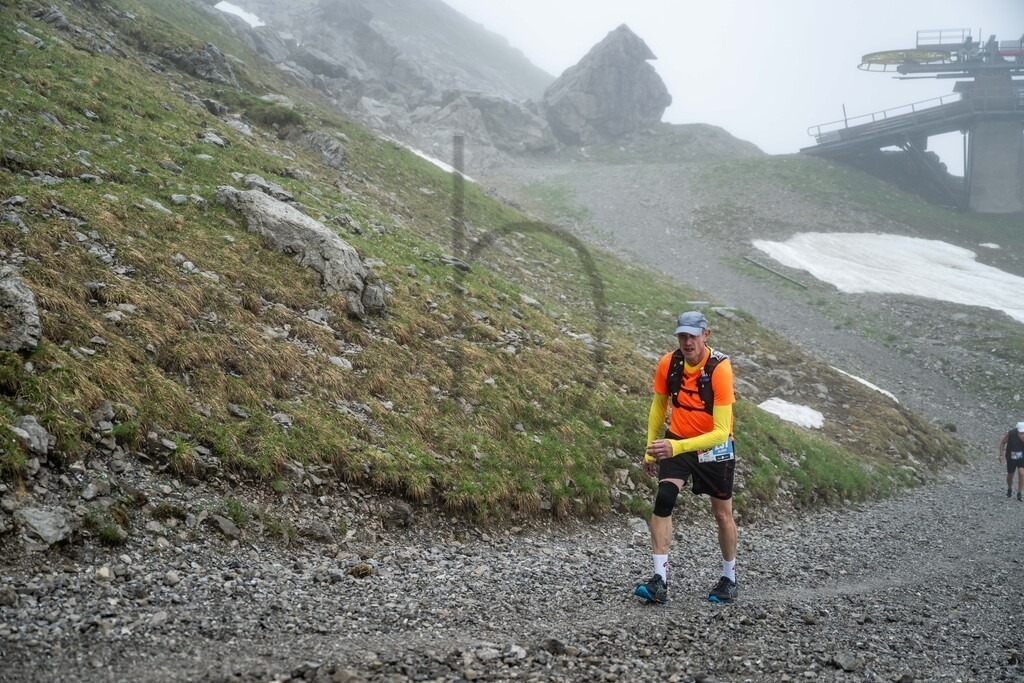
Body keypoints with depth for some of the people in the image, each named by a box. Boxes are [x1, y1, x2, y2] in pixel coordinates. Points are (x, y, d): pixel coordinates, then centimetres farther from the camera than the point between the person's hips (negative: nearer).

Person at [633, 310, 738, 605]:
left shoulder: (720, 369, -27)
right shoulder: (668, 364, -14)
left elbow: (721, 431, -30)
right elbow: (658, 406, 6)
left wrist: (677, 448, -40)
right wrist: (651, 450, 9)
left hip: (715, 447, -2)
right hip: (676, 441, 2)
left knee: (722, 513, 11)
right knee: (663, 499, -19)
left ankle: (730, 579, 33)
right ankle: (660, 580, -19)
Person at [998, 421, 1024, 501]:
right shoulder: (1011, 433, -20)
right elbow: (1002, 443, -7)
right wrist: (1001, 454, -13)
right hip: (1011, 458, 0)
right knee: (1010, 475, 13)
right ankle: (1009, 490, 44)